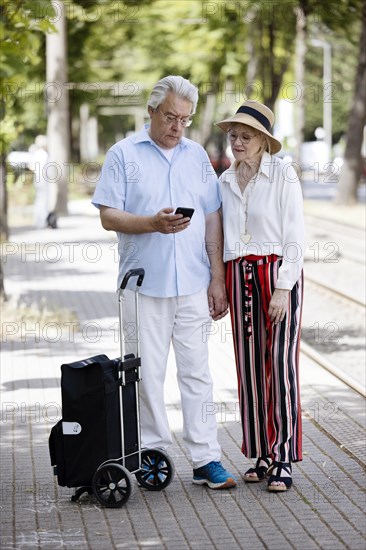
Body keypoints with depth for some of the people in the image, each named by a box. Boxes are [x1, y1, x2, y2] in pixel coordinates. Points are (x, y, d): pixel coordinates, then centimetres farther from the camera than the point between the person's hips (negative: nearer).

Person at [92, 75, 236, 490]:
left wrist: (217, 278, 6)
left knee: (197, 371, 2)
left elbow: (212, 219, 12)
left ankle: (206, 460, 4)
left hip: (193, 284, 3)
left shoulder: (197, 156, 12)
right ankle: (153, 454, 13)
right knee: (148, 372, 2)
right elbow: (108, 216, -4)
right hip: (144, 284, -2)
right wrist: (152, 224, -21)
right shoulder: (123, 154, 2)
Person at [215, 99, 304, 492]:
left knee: (281, 363, -8)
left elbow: (294, 235, -7)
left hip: (278, 273, -5)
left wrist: (283, 289, -13)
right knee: (250, 367, 5)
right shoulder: (225, 181, 12)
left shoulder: (283, 175, -3)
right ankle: (261, 455, 13)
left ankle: (283, 459, -3)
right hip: (239, 278, 5)